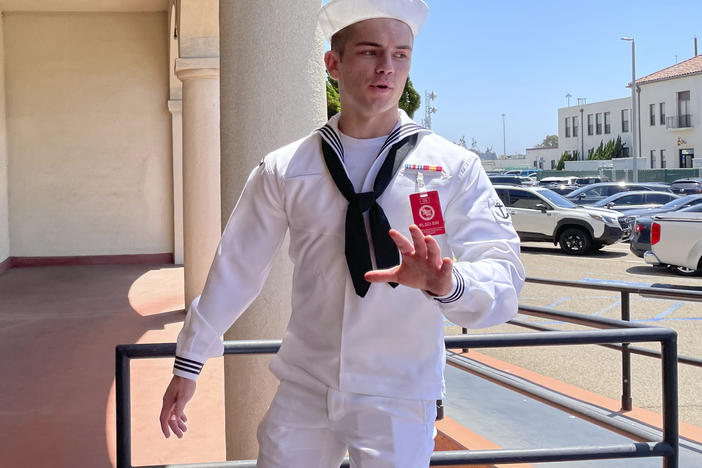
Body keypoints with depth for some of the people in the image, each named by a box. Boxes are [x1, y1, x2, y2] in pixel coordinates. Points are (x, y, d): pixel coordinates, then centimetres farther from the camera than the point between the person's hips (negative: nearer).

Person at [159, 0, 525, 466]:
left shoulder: (454, 168, -6)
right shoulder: (285, 170, -1)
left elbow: (504, 276, -14)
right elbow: (237, 267, 6)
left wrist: (447, 283, -36)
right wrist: (188, 364, 12)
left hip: (399, 401, -1)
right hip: (304, 391, 2)